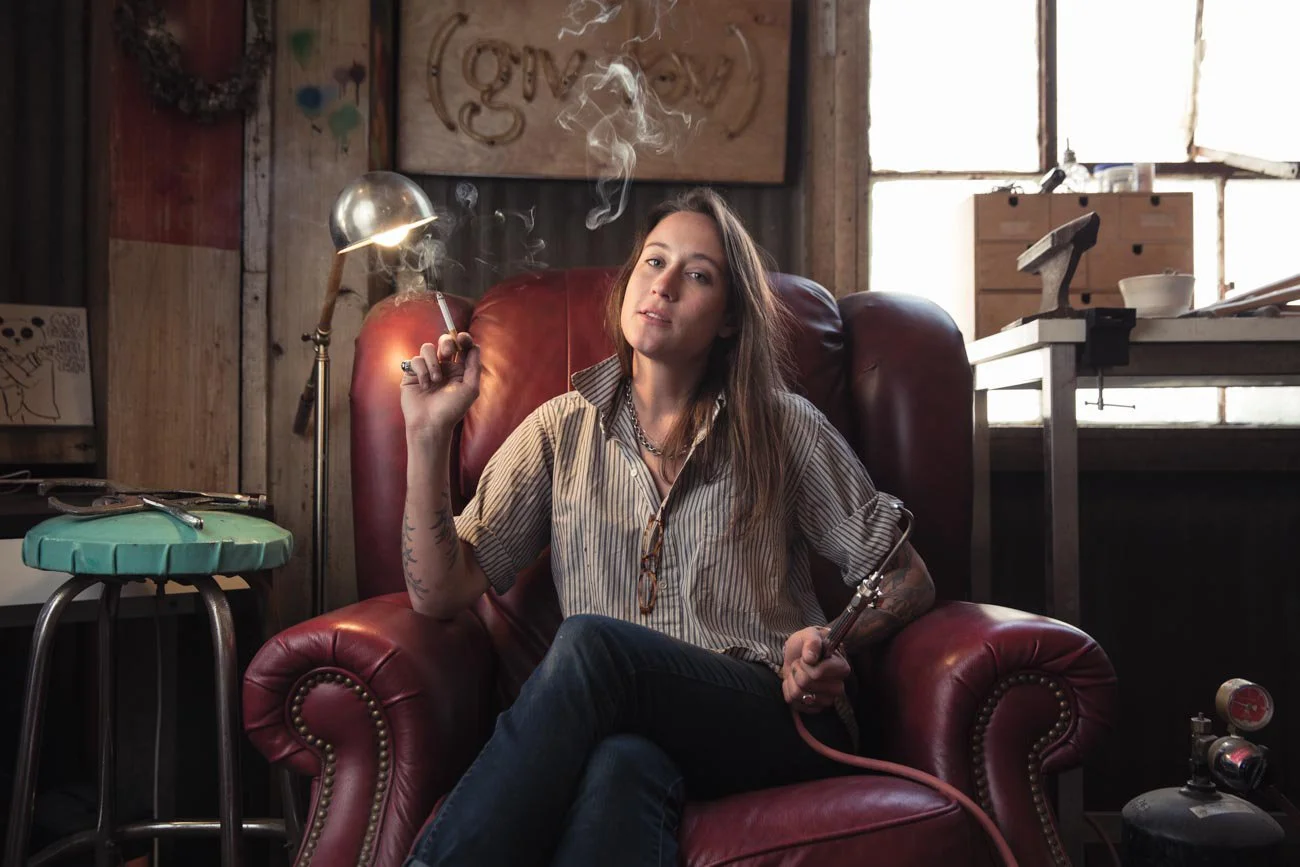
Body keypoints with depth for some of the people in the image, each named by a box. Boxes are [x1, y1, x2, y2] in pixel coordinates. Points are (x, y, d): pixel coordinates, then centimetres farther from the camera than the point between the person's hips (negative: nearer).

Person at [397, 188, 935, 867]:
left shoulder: (782, 430, 8)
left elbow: (908, 580, 13)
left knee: (592, 640, -31)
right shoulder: (562, 430, 12)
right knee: (622, 762, -38)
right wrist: (428, 437, -6)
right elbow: (441, 593, 6)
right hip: (623, 721, 1)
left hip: (776, 721, 0)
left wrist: (833, 643, -8)